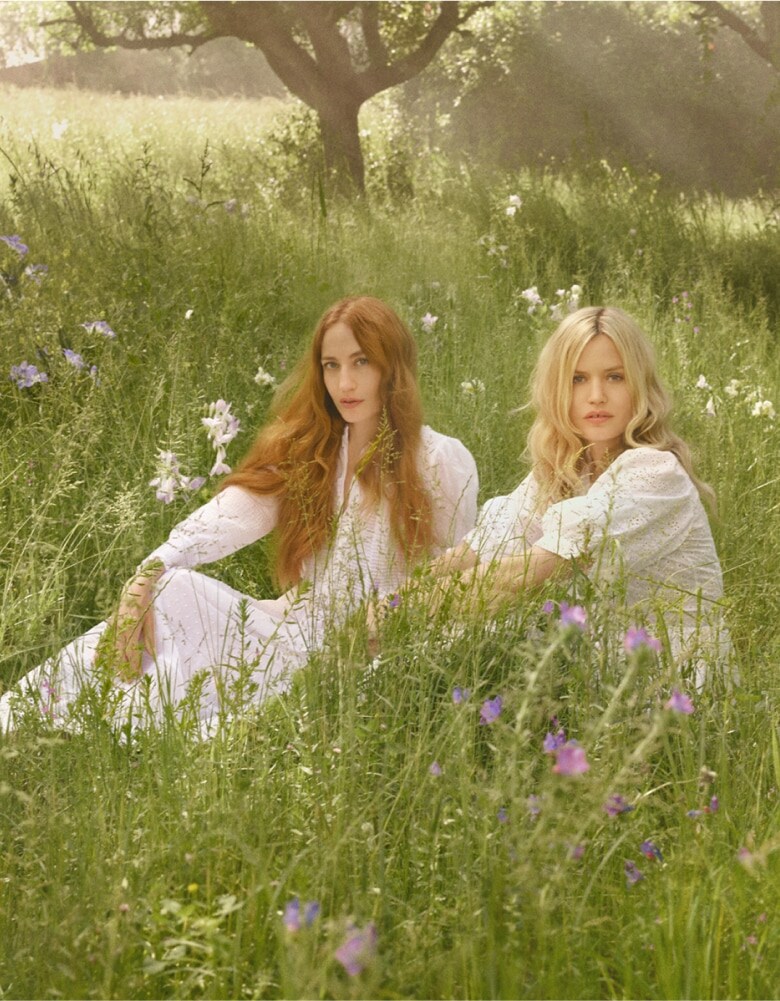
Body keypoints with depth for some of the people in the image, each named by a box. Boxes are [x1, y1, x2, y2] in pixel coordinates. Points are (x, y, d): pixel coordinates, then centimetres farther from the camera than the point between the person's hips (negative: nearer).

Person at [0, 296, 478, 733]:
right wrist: (148, 573, -27)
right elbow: (228, 515, -10)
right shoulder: (307, 446, 7)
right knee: (167, 591, -24)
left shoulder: (442, 461, -3)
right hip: (294, 628, 4)